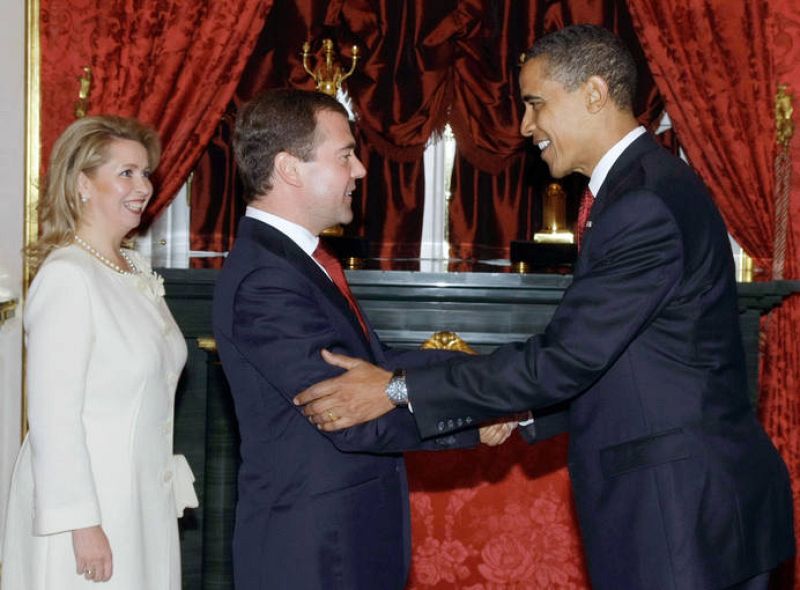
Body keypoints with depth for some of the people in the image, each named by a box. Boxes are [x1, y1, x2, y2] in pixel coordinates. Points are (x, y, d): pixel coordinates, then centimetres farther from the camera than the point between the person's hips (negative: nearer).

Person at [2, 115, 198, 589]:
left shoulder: (136, 270, 11)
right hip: (88, 507, -8)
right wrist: (81, 524, -20)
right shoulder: (66, 276, -16)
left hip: (146, 503, 8)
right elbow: (53, 418, -19)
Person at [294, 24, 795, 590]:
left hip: (689, 510, -9)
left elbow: (565, 356, -21)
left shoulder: (648, 204, -20)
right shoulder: (645, 184, 13)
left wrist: (399, 390, -17)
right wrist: (522, 407, 8)